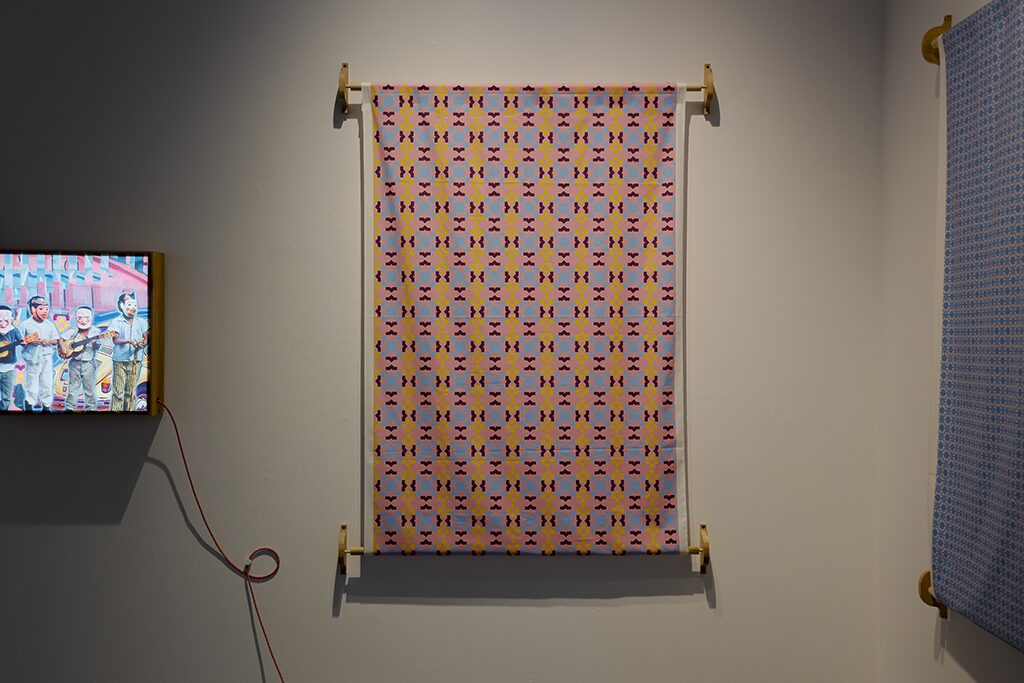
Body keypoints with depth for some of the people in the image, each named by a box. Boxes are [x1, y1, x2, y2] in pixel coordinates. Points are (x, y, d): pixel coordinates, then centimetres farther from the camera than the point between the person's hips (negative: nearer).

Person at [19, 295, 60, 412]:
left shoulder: (49, 324, 8)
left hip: (47, 358, 4)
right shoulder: (26, 324, -4)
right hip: (32, 359, -4)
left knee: (48, 385, 7)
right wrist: (30, 341, -18)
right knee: (32, 386, 0)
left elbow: (56, 340, 12)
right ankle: (29, 407, 13)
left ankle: (46, 407, 19)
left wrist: (50, 341, -8)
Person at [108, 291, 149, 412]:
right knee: (118, 391, -4)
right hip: (120, 361, -3)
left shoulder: (141, 322, 8)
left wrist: (142, 344, -21)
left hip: (135, 361, 3)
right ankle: (115, 411, -1)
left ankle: (129, 410, 11)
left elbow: (146, 338, 3)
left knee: (131, 391, 6)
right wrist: (129, 341, -31)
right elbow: (115, 340, -11)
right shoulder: (117, 322, -1)